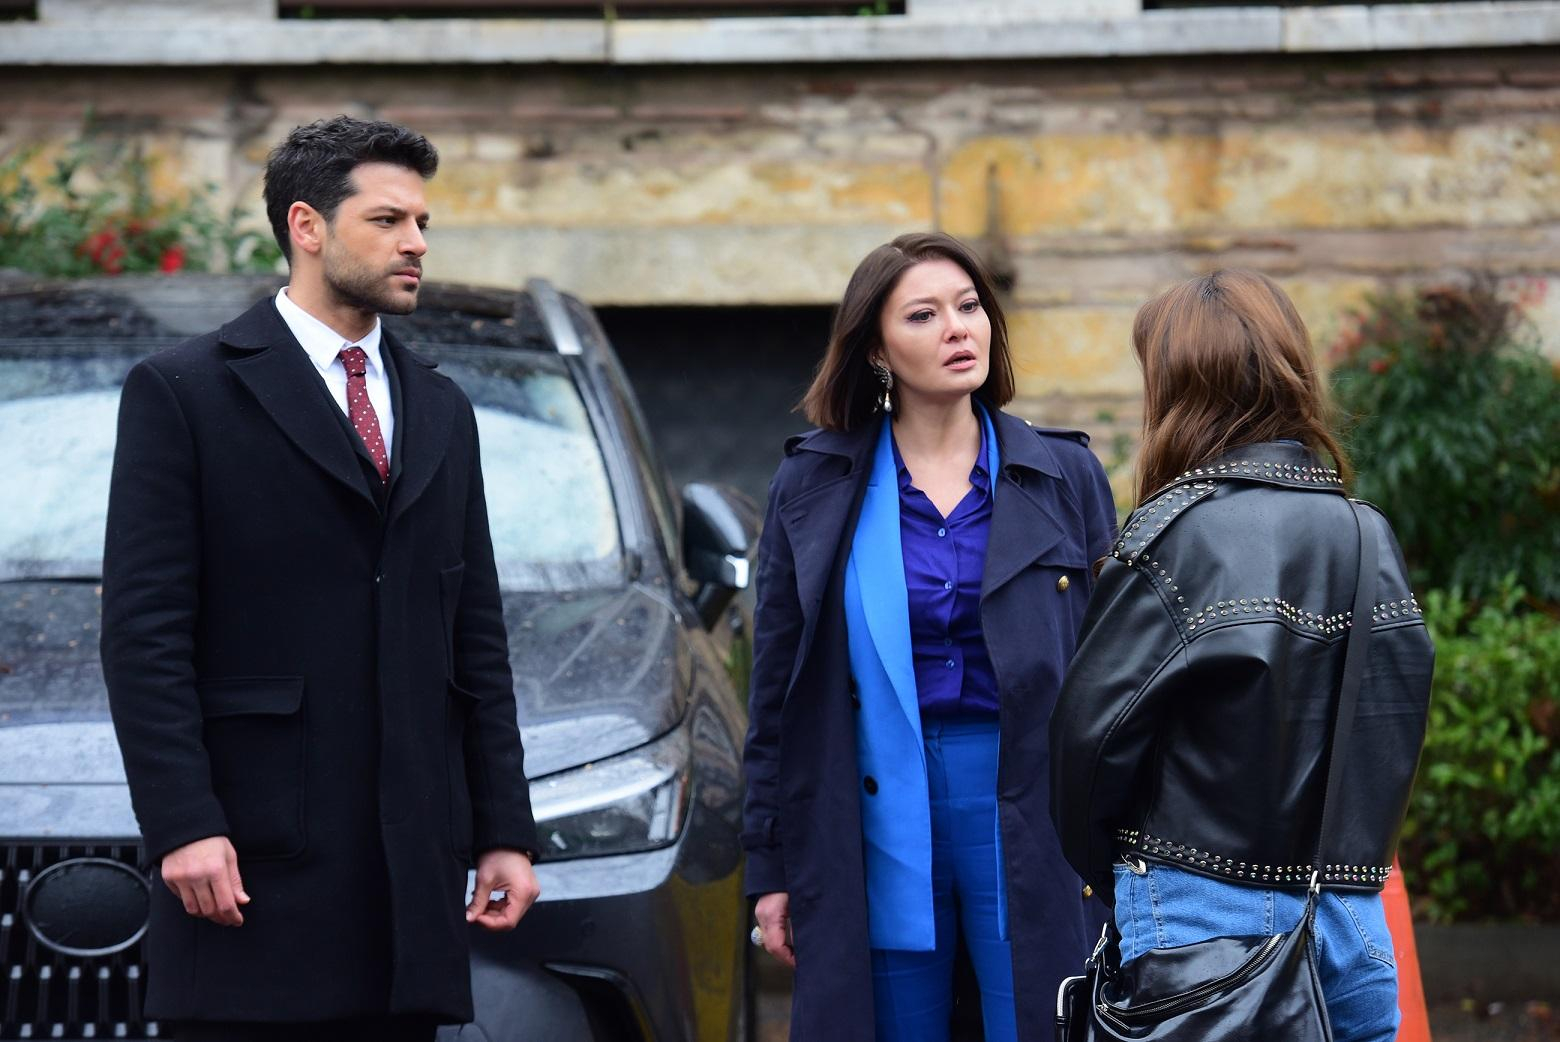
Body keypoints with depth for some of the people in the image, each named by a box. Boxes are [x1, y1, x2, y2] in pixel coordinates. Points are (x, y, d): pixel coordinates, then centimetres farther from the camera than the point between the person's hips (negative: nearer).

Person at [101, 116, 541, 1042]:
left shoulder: (441, 410, 18)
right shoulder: (182, 393, -1)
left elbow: (478, 641, 17)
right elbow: (143, 629, -7)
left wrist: (504, 832, 10)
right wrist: (182, 826, -15)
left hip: (411, 860, 6)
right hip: (253, 857, -5)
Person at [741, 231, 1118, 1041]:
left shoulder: (1064, 477, 6)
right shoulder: (813, 485, 6)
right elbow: (777, 692, 8)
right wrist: (770, 869, 5)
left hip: (1026, 816, 0)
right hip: (876, 818, 0)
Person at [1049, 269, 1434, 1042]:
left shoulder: (1176, 533, -11)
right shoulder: (1367, 535, 4)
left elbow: (1095, 724, -10)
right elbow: (1399, 722, 7)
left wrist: (1102, 865, 6)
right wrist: (1353, 853, 15)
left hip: (1204, 918, -5)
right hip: (1352, 918, 5)